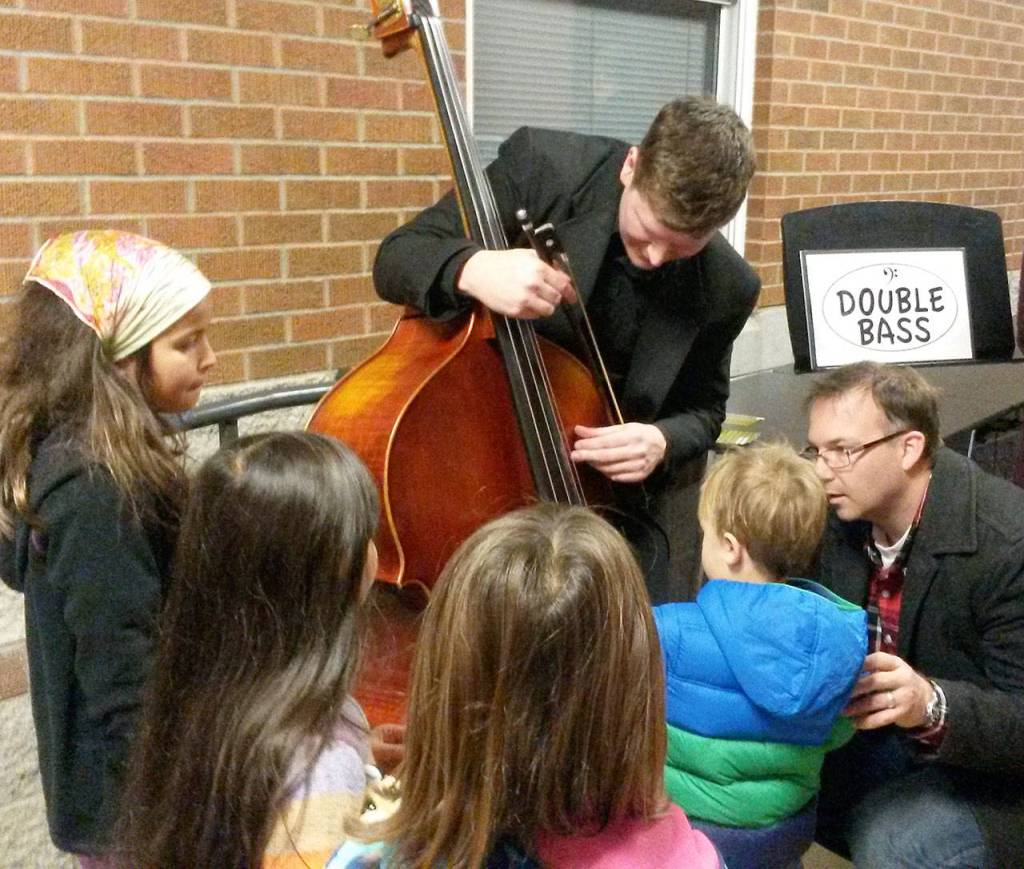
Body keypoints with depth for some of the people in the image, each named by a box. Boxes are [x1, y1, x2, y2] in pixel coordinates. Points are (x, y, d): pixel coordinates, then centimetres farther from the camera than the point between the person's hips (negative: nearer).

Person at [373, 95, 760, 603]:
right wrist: (473, 268, -41)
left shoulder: (728, 288, -13)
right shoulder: (542, 165, -19)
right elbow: (397, 259, -18)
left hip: (636, 484, 2)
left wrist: (663, 443, -22)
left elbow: (702, 409, 2)